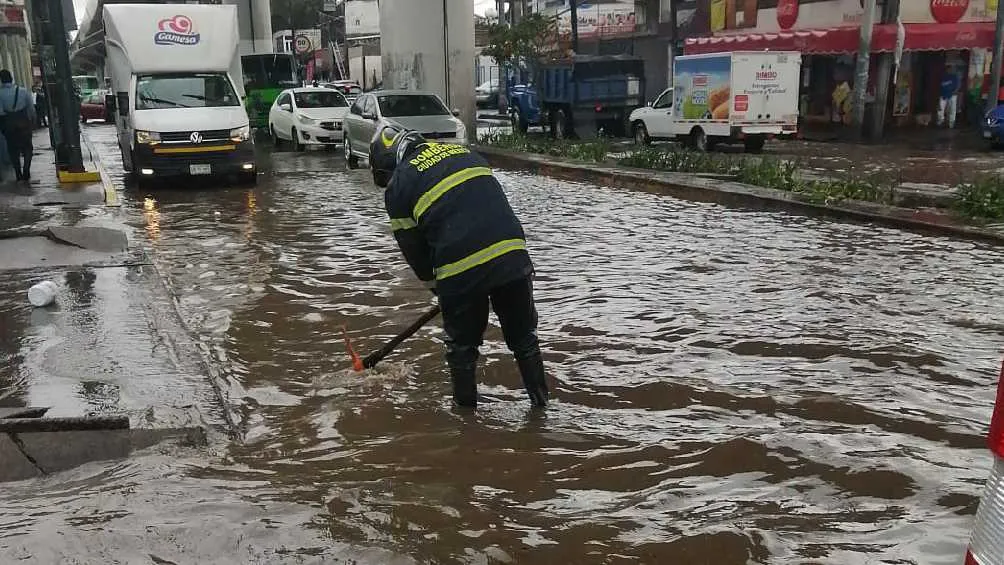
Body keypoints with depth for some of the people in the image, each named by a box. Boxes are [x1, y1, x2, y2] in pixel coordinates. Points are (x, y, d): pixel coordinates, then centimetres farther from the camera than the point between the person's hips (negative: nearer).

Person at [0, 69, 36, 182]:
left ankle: (18, 173, 13)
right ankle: (26, 171, 7)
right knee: (27, 147, 13)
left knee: (13, 149, 11)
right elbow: (31, 109, -3)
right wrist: (33, 123, 7)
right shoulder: (23, 91, -5)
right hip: (24, 122, 1)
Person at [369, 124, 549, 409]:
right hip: (512, 254, 4)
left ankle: (465, 407, 33)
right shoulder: (464, 152, 21)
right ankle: (540, 399, 30)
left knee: (461, 342, 19)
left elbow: (413, 248, 9)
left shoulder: (398, 186, 6)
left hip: (461, 270, -4)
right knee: (522, 335, 20)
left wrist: (436, 284, 25)